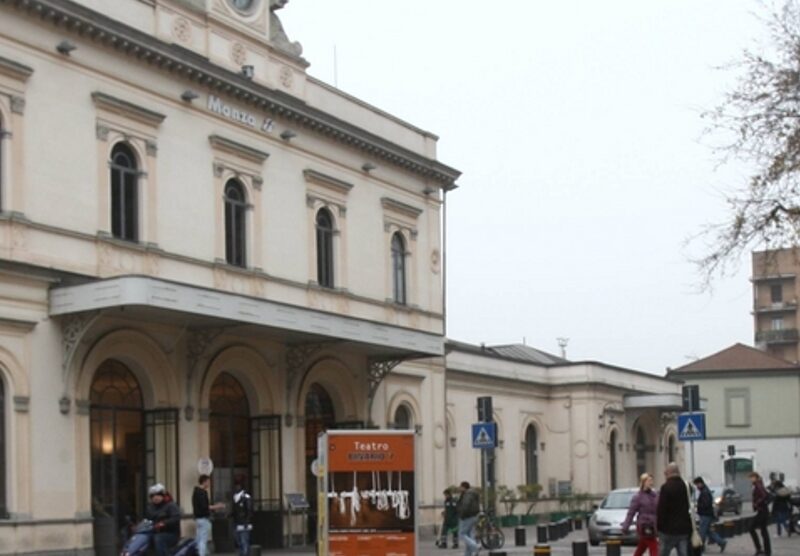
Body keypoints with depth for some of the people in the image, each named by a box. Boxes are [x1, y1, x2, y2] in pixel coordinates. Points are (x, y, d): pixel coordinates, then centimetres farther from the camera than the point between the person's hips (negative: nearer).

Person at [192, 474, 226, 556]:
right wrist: (216, 507, -12)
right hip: (203, 519, -10)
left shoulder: (196, 492, 15)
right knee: (203, 541, -8)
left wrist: (215, 506, 16)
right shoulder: (202, 492, -17)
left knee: (199, 540, 12)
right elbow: (204, 507, -23)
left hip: (198, 518, 10)